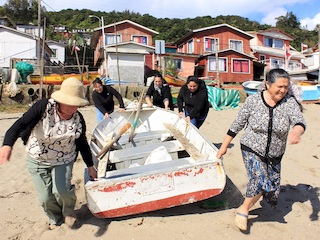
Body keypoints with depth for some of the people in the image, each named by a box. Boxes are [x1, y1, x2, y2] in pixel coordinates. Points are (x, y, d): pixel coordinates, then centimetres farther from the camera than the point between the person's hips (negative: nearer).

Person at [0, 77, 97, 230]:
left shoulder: (78, 119, -12)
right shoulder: (43, 107, -21)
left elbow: (82, 144, 1)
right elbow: (21, 124, -30)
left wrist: (90, 166, 8)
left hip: (63, 160, 1)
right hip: (37, 160, 0)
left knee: (62, 190, -17)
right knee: (46, 197, 3)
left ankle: (69, 211, 20)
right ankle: (56, 219, 37)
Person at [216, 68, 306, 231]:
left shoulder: (289, 102, -9)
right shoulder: (253, 100, -13)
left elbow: (299, 121, -24)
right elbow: (237, 125, -7)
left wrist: (296, 131, -49)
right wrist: (224, 146, -4)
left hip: (274, 155, 4)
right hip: (252, 149, -3)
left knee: (271, 189, 11)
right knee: (260, 180, -20)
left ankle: (244, 209, 35)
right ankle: (244, 209, 6)